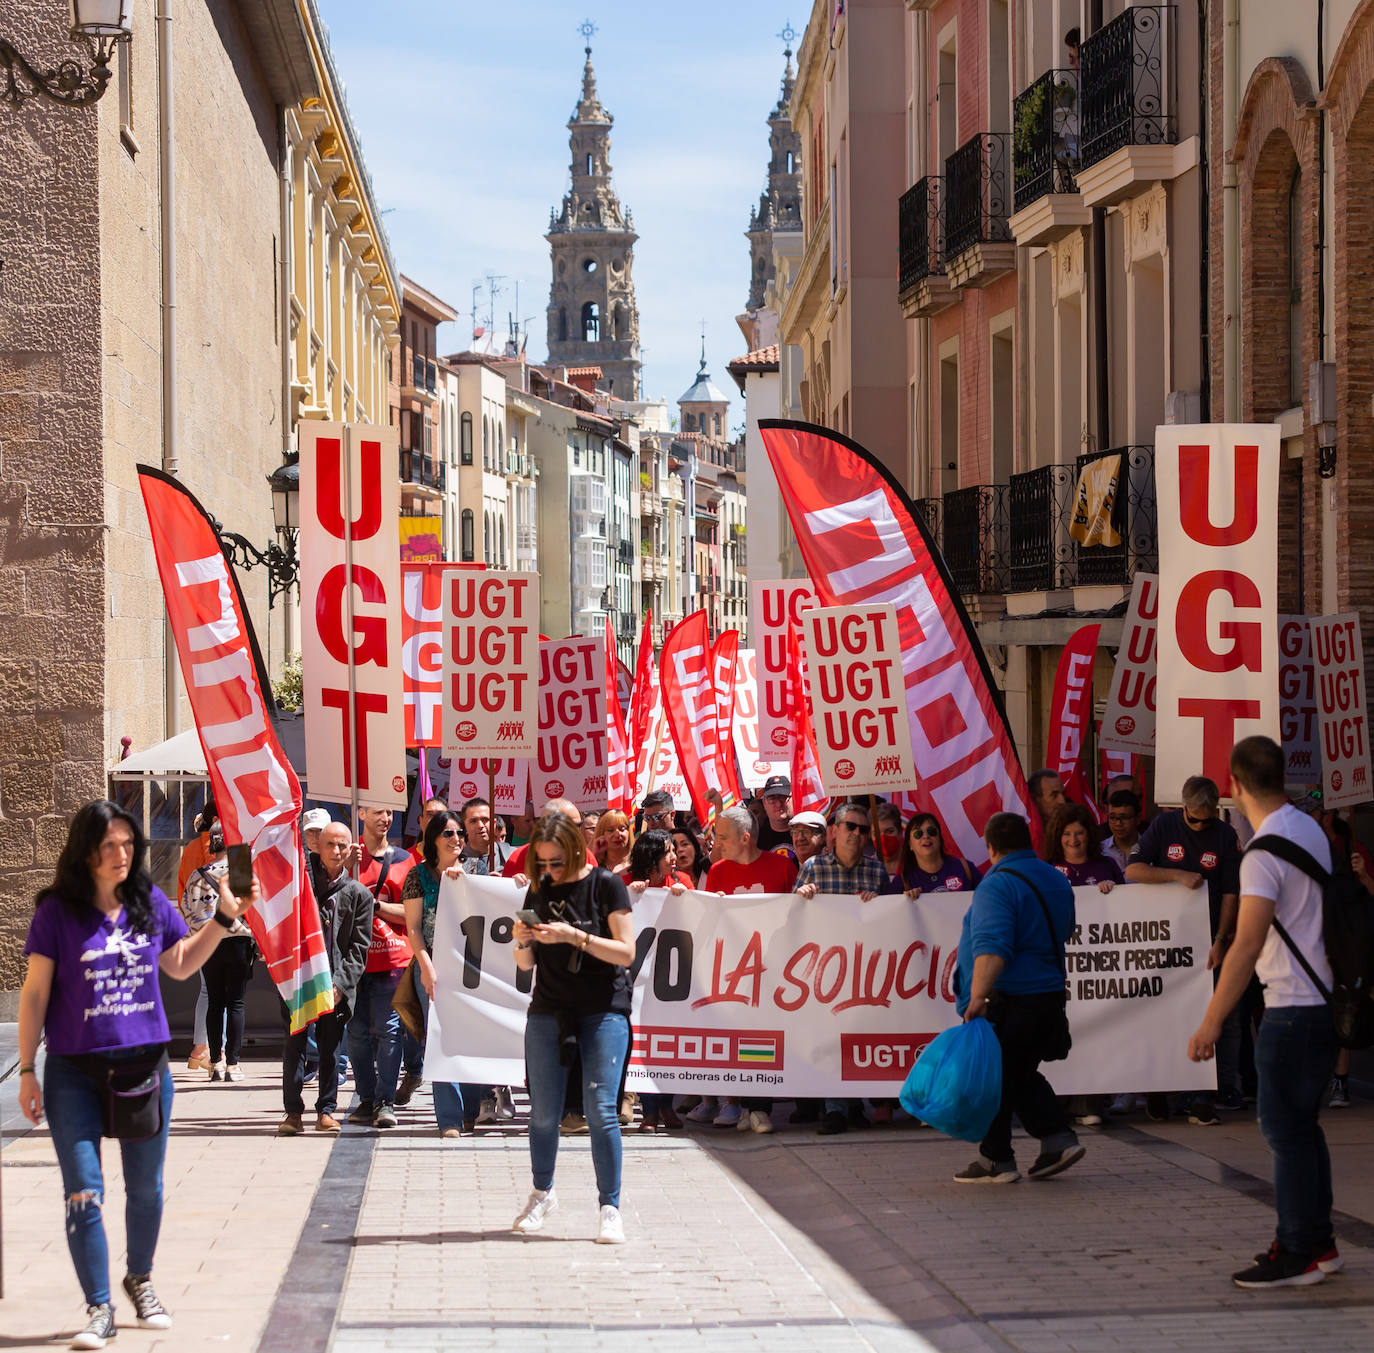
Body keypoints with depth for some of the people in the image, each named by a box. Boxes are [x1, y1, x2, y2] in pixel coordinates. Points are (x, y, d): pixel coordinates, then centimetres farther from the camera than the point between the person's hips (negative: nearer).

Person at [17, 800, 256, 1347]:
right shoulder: (57, 912, -7)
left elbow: (181, 966, 17)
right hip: (76, 1072, -3)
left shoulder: (151, 903, 2)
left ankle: (140, 1279, 36)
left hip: (145, 1065, 3)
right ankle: (99, 1309, 2)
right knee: (84, 1193, -5)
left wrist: (226, 917, 9)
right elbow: (35, 993, -3)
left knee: (146, 1188, 13)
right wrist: (27, 1071, -3)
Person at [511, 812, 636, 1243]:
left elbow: (626, 953, -10)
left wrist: (574, 936, -20)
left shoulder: (607, 884, -4)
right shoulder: (539, 890, 8)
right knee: (543, 1113, 5)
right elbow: (526, 964, 12)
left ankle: (610, 1207, -5)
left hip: (604, 1010, -4)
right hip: (548, 1012, 4)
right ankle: (542, 1193, 26)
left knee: (600, 1110, -11)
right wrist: (523, 941, -10)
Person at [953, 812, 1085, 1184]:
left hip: (1008, 1000, -8)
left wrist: (978, 996, -33)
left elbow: (991, 947, -28)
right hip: (1050, 996, 9)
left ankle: (997, 1160, 6)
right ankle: (1058, 1138, 10)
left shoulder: (999, 884, -16)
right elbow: (1063, 932, 28)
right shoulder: (1057, 880, 12)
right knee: (1021, 1075, 20)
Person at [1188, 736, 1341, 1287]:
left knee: (1285, 1129, -4)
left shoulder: (1265, 853, -18)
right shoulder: (1312, 830, 10)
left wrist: (1211, 1023, -20)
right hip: (1326, 1001, 9)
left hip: (1293, 1008, -9)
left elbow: (1247, 945, -22)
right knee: (1300, 1124, 16)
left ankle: (1299, 1252, -1)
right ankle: (1318, 1241, 21)